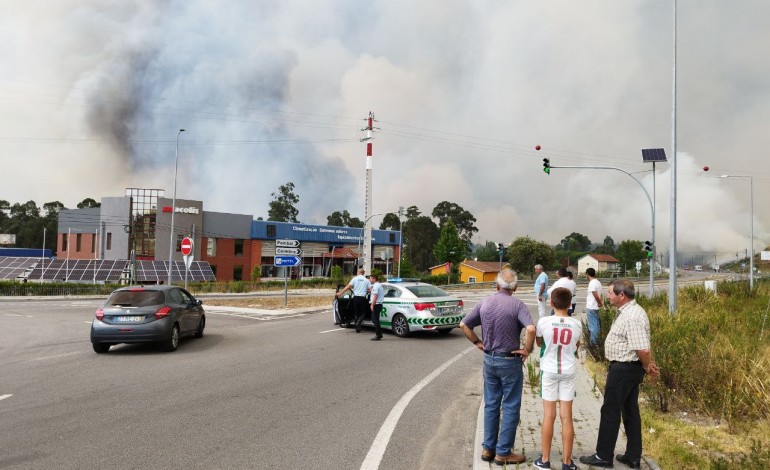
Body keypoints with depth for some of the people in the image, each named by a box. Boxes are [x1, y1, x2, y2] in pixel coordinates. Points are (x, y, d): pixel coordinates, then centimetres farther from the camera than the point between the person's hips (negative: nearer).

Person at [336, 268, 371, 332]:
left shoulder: (355, 279, 0)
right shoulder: (366, 280, 1)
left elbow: (348, 287, -6)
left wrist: (340, 293, -3)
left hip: (356, 297, 1)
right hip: (362, 298, -1)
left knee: (357, 313, 13)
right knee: (363, 313, 9)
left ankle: (357, 328, 15)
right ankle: (358, 323, -15)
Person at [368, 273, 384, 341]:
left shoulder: (375, 286, -15)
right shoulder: (380, 285, 17)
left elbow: (375, 296, -22)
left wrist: (372, 305, -21)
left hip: (376, 304, -10)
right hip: (379, 304, 10)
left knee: (375, 320, -6)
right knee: (375, 320, 17)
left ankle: (378, 335, -3)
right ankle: (379, 334, 19)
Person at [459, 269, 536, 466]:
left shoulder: (484, 303, 1)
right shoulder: (517, 305, -14)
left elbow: (464, 325, 3)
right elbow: (531, 329, -29)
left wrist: (478, 343, 8)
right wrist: (527, 350, -15)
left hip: (489, 359, 5)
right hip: (510, 361, -5)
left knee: (491, 405, 15)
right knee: (510, 408, 7)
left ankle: (488, 448, 22)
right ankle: (503, 452, 12)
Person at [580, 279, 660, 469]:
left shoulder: (632, 317, -25)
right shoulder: (628, 311, 9)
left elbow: (643, 349, -28)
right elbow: (643, 347, 14)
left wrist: (647, 368, -11)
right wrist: (649, 365, 10)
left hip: (623, 369, -10)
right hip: (627, 368, 10)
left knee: (610, 411, 1)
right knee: (630, 411, 16)